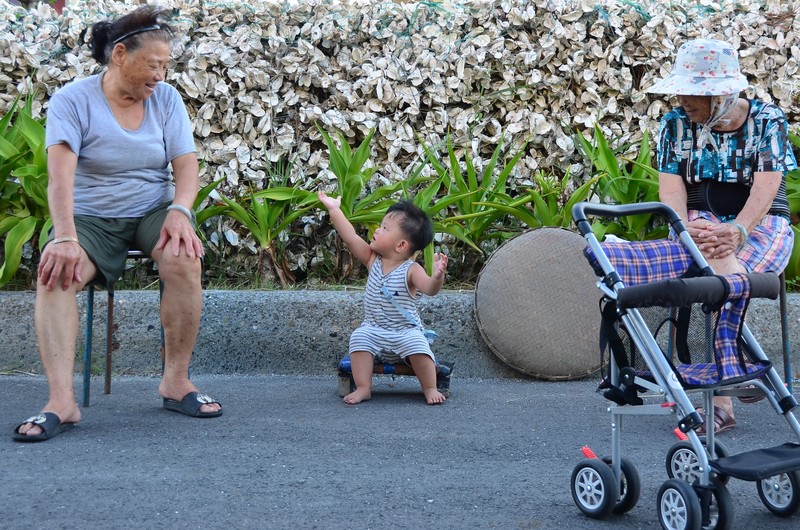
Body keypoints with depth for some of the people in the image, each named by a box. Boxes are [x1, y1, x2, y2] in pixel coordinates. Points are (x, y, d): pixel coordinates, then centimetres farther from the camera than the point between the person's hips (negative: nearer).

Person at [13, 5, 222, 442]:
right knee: (55, 273, -31)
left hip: (153, 211, 2)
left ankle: (176, 381, -19)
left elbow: (186, 165, -3)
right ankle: (61, 401, -39)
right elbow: (60, 174, -22)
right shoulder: (73, 101, -9)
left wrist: (180, 211, -25)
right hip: (91, 217, -2)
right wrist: (65, 237, -37)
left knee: (185, 259, -31)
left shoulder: (166, 99, 2)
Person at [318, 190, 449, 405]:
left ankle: (430, 388, -17)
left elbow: (429, 288, -28)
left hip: (405, 332, -4)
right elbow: (351, 237, -1)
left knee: (416, 342, -32)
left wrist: (437, 276, -50)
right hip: (374, 331, 4)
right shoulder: (373, 261, 2)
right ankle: (363, 388, -24)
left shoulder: (411, 270, -11)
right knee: (359, 337, -25)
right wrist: (334, 210, -1)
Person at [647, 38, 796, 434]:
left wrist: (737, 231, -35)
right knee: (716, 264, -36)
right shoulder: (675, 125, 2)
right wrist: (687, 227, -29)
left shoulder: (767, 121, -5)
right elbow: (671, 191, -7)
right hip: (704, 222, 2)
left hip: (761, 226, -2)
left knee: (717, 273, -35)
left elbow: (765, 189, -17)